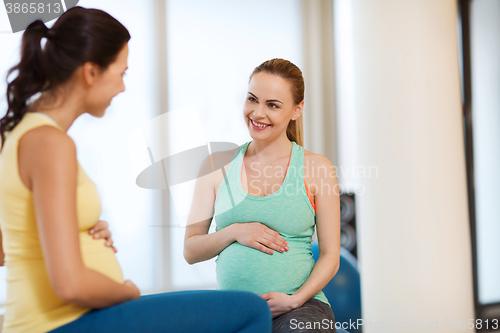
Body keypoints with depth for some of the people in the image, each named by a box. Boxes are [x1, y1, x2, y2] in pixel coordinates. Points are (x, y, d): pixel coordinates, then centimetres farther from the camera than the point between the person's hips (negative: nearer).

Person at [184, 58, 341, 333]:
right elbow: (190, 251, 11)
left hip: (300, 306, -1)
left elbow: (330, 256, 5)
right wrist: (235, 232, -7)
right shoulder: (218, 166, 10)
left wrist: (295, 299, -10)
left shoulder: (317, 168, 5)